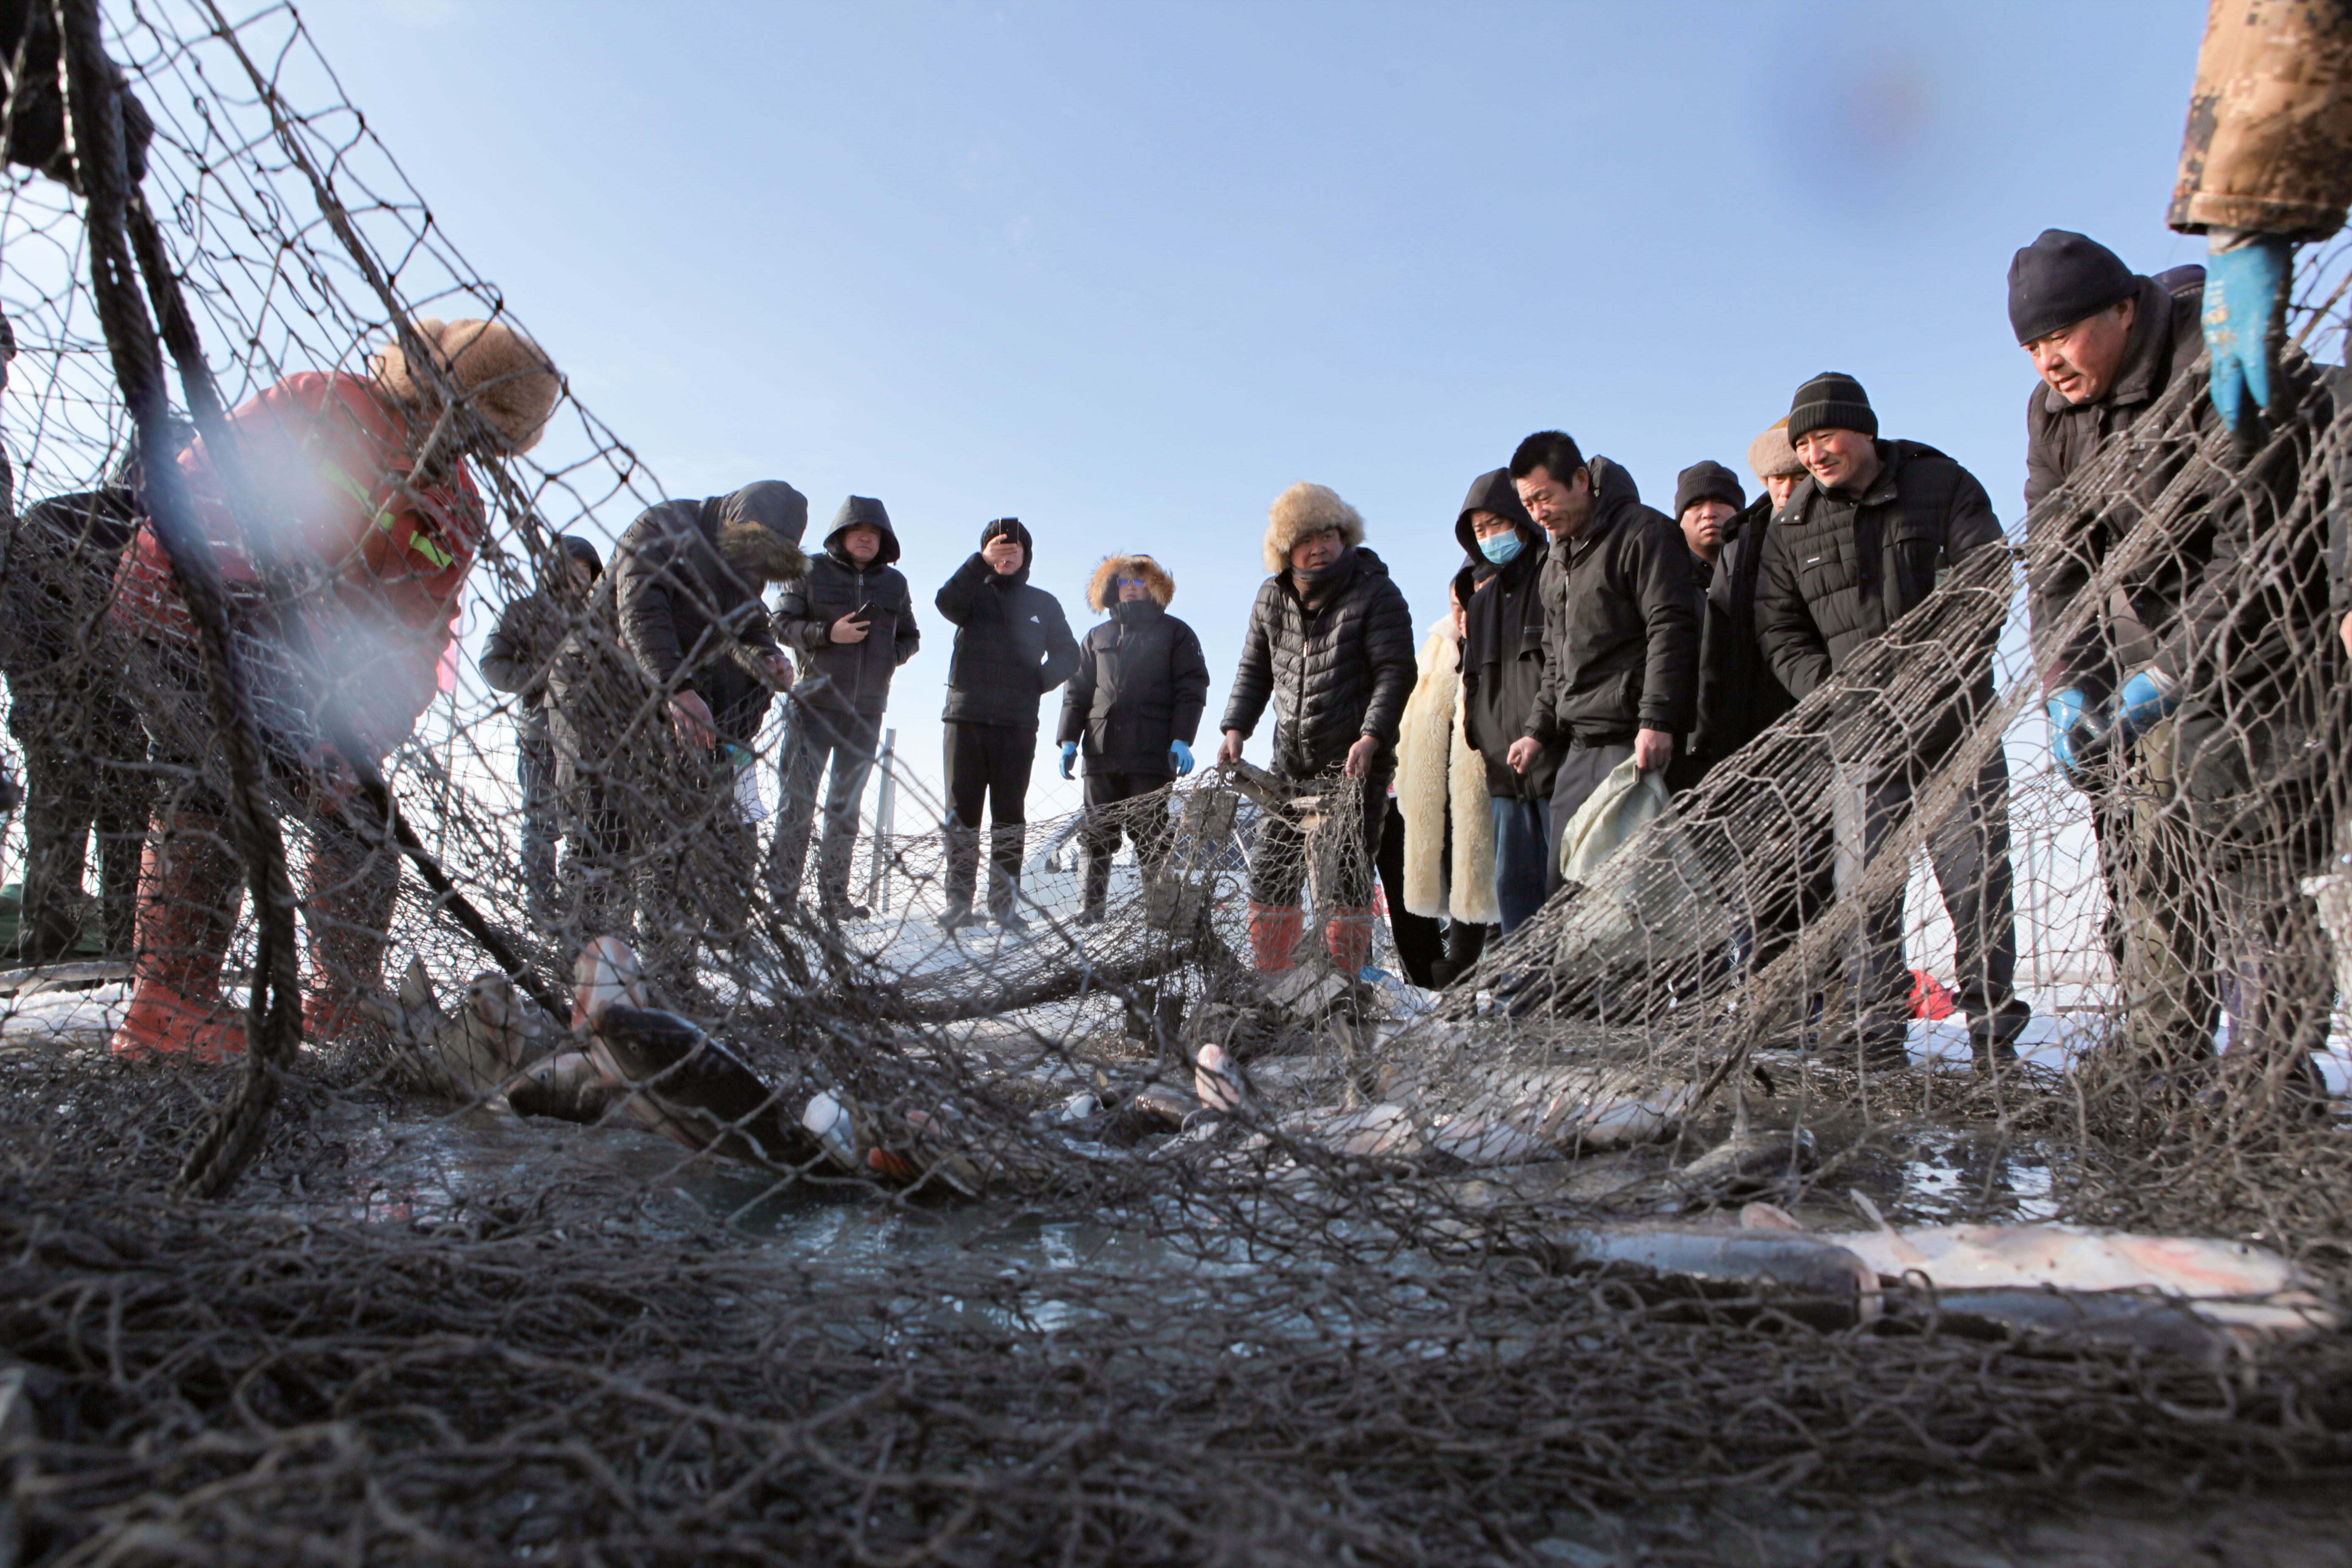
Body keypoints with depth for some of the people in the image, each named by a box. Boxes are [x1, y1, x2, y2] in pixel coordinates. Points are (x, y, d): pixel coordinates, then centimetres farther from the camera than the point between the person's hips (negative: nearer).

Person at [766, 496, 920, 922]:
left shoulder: (895, 583, 12)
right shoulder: (812, 571, 2)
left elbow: (910, 636, 19)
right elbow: (781, 623, -1)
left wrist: (891, 656, -3)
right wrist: (827, 634, -17)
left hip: (867, 711, 4)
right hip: (814, 705, -4)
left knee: (846, 807, 8)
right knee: (798, 800, -5)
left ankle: (835, 898, 14)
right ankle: (782, 895, -1)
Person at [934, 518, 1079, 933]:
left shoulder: (1044, 604, 15)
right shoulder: (975, 594, 10)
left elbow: (1068, 654, 13)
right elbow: (947, 602, -12)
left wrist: (1042, 679, -6)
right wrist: (981, 563, -24)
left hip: (1018, 723, 1)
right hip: (966, 717, 0)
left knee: (1010, 812, 1)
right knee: (961, 809, -1)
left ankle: (1004, 902, 4)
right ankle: (959, 900, 2)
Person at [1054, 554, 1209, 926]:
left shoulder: (1174, 633, 10)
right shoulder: (1098, 638, 21)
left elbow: (1192, 690, 3)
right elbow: (1077, 691, 19)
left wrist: (1181, 740, -9)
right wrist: (1068, 739, 7)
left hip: (1152, 756, -4)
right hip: (1101, 754, 4)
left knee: (1152, 839, -4)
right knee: (1096, 837, 3)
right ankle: (1092, 908, 8)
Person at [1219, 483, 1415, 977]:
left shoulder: (1375, 593, -7)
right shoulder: (1273, 597, 8)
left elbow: (1395, 671, -12)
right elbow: (1255, 670, 16)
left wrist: (1372, 736, -25)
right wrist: (1236, 728, 2)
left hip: (1355, 760, -5)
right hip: (1292, 761, 6)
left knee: (1344, 873, -8)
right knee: (1271, 871, 9)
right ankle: (1269, 977, 22)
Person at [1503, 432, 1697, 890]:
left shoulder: (1642, 532, -4)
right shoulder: (1555, 563, 22)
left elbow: (1671, 629, -13)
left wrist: (1657, 719, -22)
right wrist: (1538, 730, 15)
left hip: (1635, 743, -8)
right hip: (1578, 750, 8)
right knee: (1563, 882, 5)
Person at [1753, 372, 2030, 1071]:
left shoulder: (1943, 486, 3)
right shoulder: (1791, 529, 9)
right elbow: (1778, 631, 10)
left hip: (1955, 725, -1)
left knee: (1977, 879, -1)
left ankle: (1995, 1044, 10)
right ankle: (1878, 1050, 5)